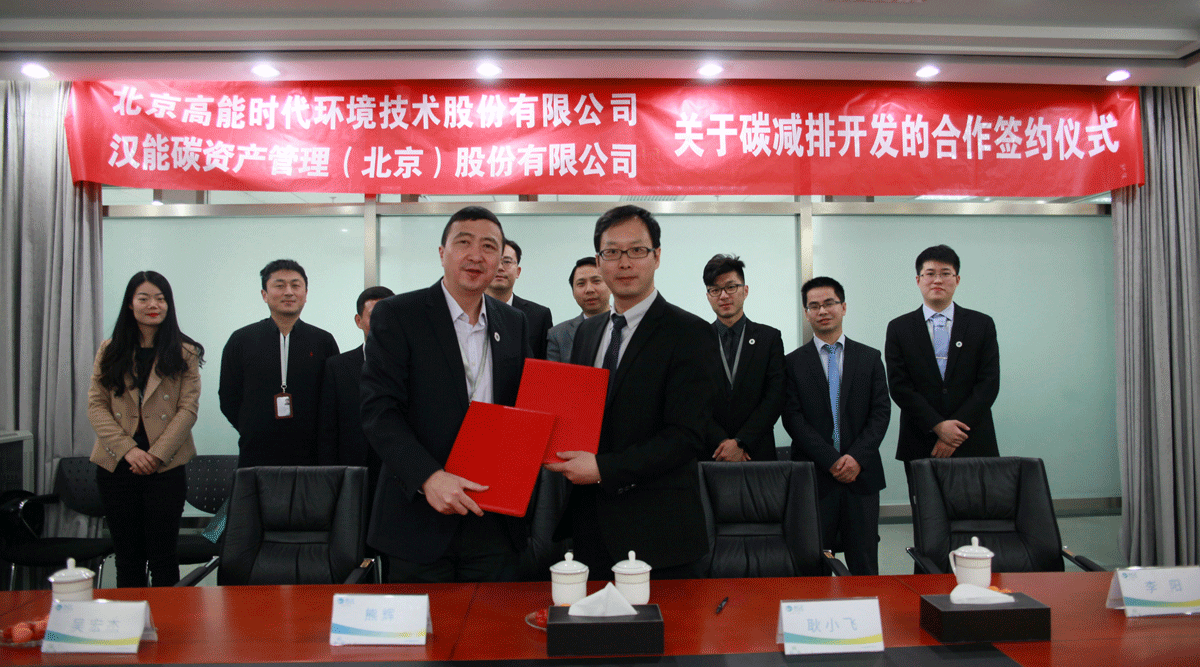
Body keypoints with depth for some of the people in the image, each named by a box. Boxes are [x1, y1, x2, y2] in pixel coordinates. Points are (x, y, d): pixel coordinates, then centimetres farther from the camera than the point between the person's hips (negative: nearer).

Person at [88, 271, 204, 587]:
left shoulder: (185, 353, 3)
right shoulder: (109, 351, 9)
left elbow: (188, 408, -3)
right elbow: (96, 406, 2)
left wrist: (157, 454, -13)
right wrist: (128, 450, -11)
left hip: (166, 467, -2)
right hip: (116, 466, 2)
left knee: (162, 555, 1)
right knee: (127, 555, 10)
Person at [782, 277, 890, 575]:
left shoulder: (870, 358, 11)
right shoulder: (793, 362, 5)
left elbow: (881, 411, 4)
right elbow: (793, 417, -3)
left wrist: (857, 457, -10)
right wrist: (831, 460, -12)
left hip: (862, 474, 2)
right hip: (814, 476, -1)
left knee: (864, 567, 5)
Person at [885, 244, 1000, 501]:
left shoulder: (982, 324, 8)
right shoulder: (899, 328, 6)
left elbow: (989, 383, 0)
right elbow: (899, 386, -1)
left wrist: (957, 429, -10)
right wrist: (938, 426, -11)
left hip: (973, 445, 1)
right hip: (920, 448, 0)